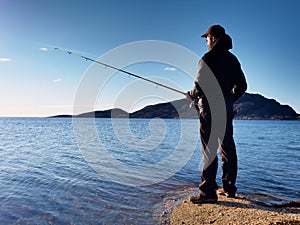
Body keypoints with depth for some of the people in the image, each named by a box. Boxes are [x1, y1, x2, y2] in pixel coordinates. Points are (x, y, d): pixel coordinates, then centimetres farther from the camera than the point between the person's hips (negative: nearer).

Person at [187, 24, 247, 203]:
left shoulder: (208, 58, -8)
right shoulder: (232, 59, 15)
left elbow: (201, 85, -16)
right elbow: (242, 86, 17)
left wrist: (191, 95, 4)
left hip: (210, 110, -8)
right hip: (227, 110, 8)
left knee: (209, 150, -5)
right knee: (227, 148, 12)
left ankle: (209, 192, -1)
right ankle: (229, 188, 22)